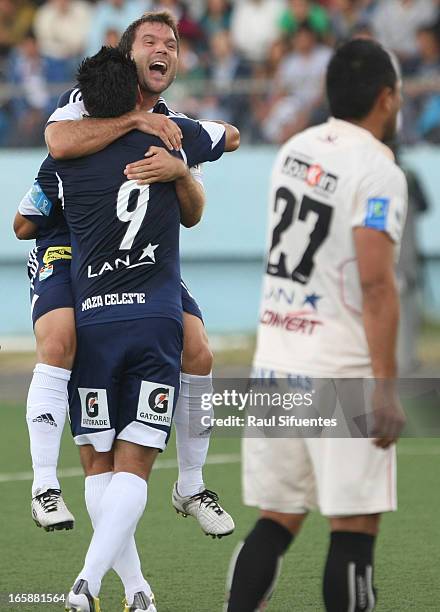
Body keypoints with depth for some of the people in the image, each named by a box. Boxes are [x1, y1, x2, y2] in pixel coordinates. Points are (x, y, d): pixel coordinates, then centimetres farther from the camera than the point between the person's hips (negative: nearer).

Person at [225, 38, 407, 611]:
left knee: (276, 521, 11)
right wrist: (385, 387, -19)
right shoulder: (378, 171, -13)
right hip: (340, 375, -7)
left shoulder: (295, 150, 9)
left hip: (274, 363, 7)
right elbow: (375, 284, -20)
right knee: (355, 528, -1)